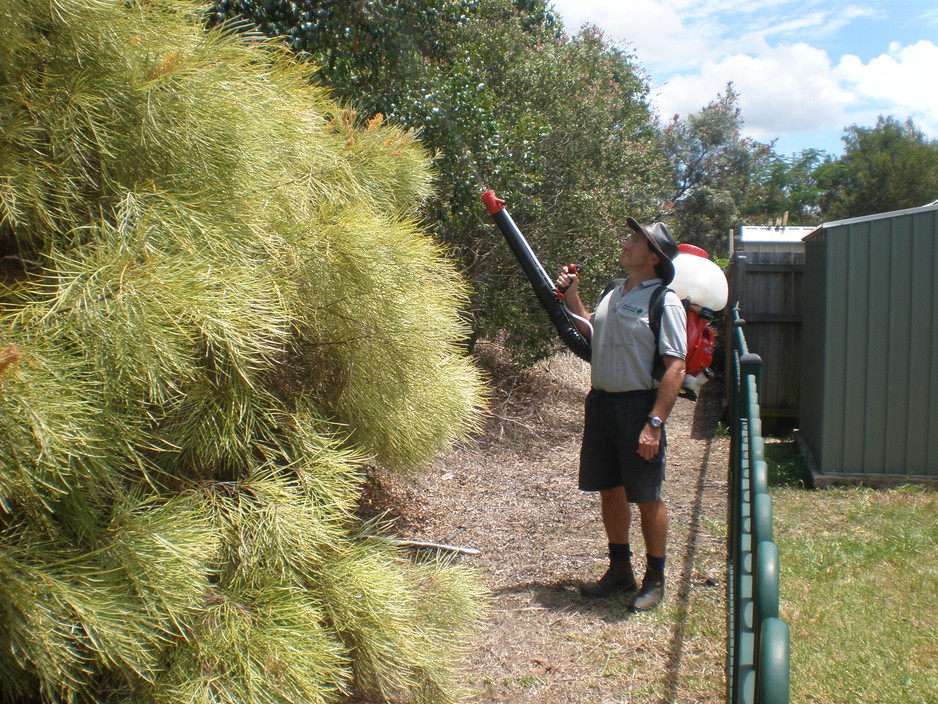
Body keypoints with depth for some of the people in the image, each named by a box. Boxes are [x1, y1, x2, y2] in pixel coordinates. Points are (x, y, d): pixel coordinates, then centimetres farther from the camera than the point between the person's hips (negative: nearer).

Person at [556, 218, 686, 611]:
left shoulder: (664, 302, -12)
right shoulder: (614, 292, 12)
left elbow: (675, 368, -18)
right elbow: (592, 335, 28)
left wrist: (655, 424, -24)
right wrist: (571, 297, 15)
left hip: (638, 406, -7)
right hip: (600, 402, 8)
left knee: (646, 498, 3)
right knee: (610, 491, 15)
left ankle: (655, 580, 20)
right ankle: (619, 571, 31)